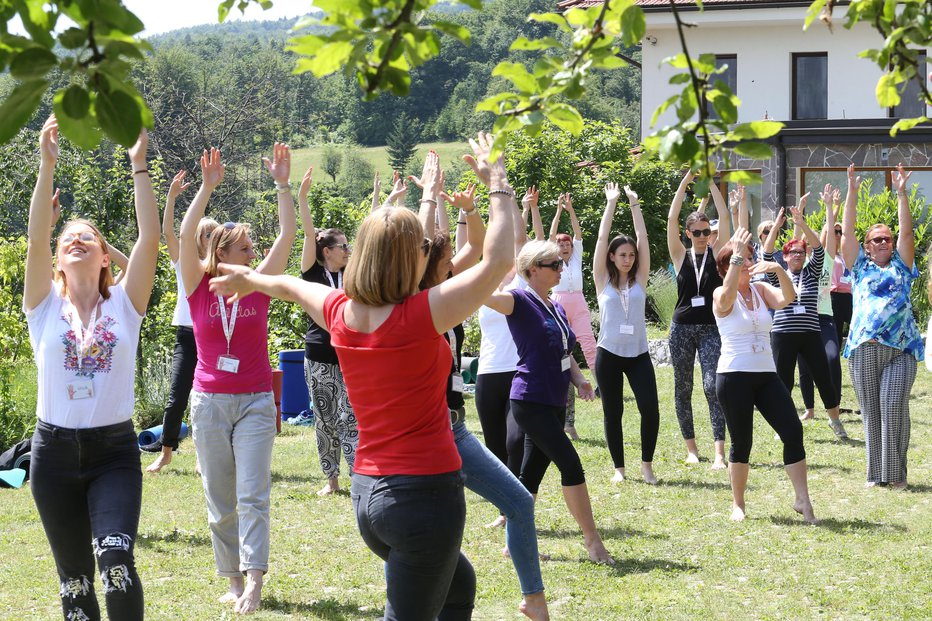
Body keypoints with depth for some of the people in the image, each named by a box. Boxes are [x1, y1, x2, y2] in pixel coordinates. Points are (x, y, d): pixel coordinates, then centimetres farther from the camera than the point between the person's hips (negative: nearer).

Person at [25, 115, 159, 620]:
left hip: (114, 450, -2)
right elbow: (36, 241, -10)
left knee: (116, 560, -23)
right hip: (55, 450, 2)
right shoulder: (45, 307, 3)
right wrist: (47, 166, -17)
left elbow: (150, 239, -8)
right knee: (73, 577, 9)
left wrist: (139, 165, -11)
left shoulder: (123, 305, 2)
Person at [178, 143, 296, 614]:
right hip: (210, 401, 1)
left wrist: (282, 184, -11)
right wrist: (207, 188, -21)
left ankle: (254, 583, -18)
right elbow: (186, 236, -14)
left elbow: (287, 237, -5)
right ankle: (234, 580, 15)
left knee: (252, 495, -10)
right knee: (220, 499, 6)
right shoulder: (199, 287, -1)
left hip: (256, 402, -1)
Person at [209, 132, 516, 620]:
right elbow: (497, 261, -15)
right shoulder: (420, 317, -19)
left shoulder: (341, 314, 0)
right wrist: (498, 185, -3)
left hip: (369, 491, 8)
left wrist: (248, 277, 43)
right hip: (425, 489, -8)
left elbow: (287, 285, 23)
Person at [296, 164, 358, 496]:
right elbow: (309, 235, -11)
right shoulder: (313, 273, -1)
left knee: (350, 420, -8)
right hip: (319, 359, -1)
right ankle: (331, 479, 16)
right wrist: (302, 198, -19)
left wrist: (378, 200, 2)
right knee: (325, 421, 6)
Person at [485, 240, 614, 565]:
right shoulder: (521, 300, -9)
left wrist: (579, 379, 5)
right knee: (571, 463, -11)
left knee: (532, 472, 11)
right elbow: (487, 295, -26)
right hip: (530, 401, -8)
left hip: (554, 403, 8)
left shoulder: (557, 308, 15)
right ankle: (592, 539, -5)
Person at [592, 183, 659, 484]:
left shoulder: (640, 279, 5)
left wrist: (634, 204, -1)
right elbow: (602, 239, -3)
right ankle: (619, 468, 16)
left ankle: (647, 464, 2)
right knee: (613, 412, 5)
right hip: (609, 354, -1)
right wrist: (610, 205, -4)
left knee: (650, 409, -12)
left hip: (638, 354, 1)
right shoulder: (603, 280, 2)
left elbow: (643, 239, 1)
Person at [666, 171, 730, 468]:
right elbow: (671, 219, -4)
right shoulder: (681, 256, 5)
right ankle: (691, 447, 19)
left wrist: (711, 182, -7)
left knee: (712, 385, -14)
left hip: (711, 328, -2)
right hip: (682, 328, 2)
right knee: (683, 388, 7)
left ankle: (719, 452, -19)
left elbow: (725, 218, -4)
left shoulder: (716, 253, 4)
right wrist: (685, 181, -8)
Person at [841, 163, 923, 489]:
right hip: (863, 349, 1)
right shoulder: (860, 267, 15)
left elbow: (906, 232, 5)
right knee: (870, 412, 2)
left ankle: (896, 473, -5)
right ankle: (876, 473, 10)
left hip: (901, 349, -1)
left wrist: (901, 193, 0)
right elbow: (847, 232, 8)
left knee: (894, 407, -12)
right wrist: (851, 193, 3)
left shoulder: (901, 267, 14)